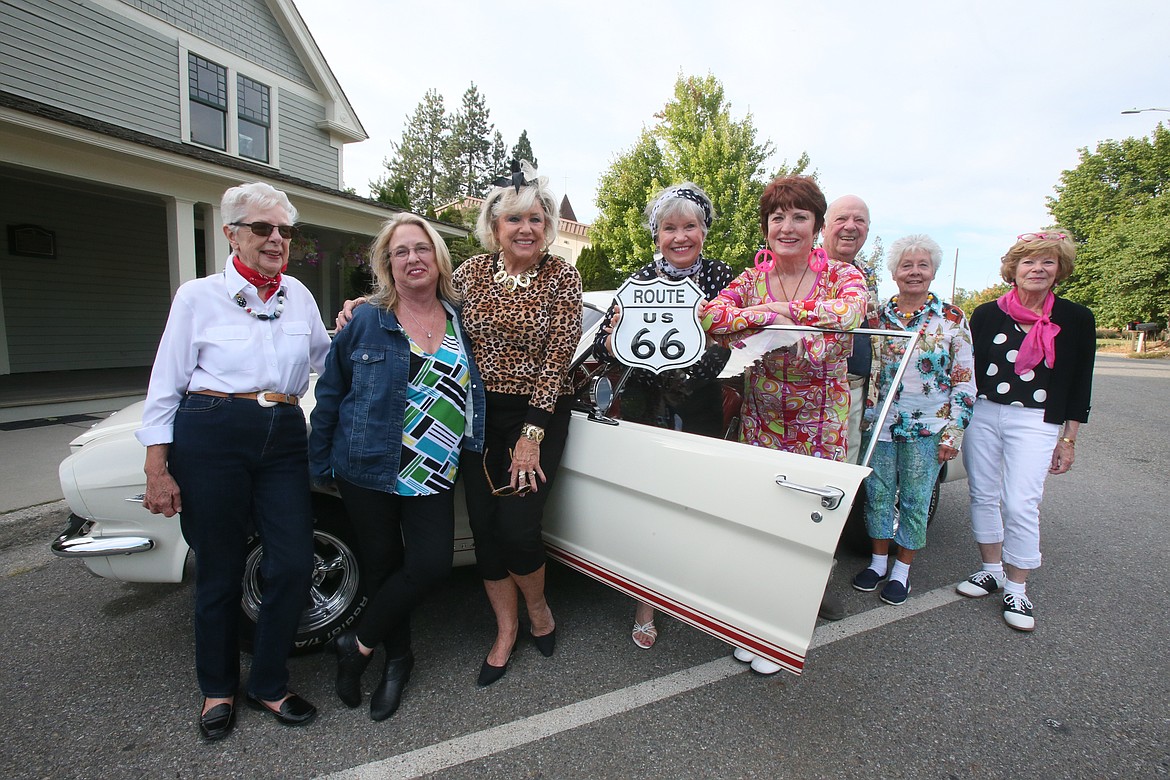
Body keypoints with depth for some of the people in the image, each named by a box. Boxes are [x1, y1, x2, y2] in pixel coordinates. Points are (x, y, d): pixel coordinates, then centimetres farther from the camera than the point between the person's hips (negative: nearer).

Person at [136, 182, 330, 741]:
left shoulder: (298, 296, 11)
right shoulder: (199, 297, 1)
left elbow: (324, 359, 25)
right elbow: (165, 387, 1)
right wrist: (157, 471, -4)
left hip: (283, 439, 3)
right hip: (211, 437, -3)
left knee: (294, 565, -2)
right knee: (219, 571, 8)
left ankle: (268, 685, 22)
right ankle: (217, 690, 32)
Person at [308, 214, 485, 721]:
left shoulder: (462, 321, 3)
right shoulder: (365, 322, -3)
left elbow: (476, 390, 12)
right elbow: (329, 395, 2)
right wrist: (320, 464, 1)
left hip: (435, 475, 2)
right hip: (368, 471, -1)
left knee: (432, 565, -7)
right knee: (382, 565, 9)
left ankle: (359, 646, 18)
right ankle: (397, 659, 33)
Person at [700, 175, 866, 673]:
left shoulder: (842, 276, -1)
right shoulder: (750, 279, 4)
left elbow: (850, 311, -25)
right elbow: (710, 315, -15)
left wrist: (780, 310, -21)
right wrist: (767, 318, -26)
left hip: (820, 420, -1)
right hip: (760, 414, 2)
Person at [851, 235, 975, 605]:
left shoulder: (952, 319, -1)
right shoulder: (878, 316, 4)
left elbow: (965, 382, -1)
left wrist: (953, 434, -6)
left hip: (927, 429, -2)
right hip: (881, 425, 2)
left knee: (915, 501, 6)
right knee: (878, 494, 9)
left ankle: (902, 570, 23)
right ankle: (879, 560, 27)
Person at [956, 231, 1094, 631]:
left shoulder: (1076, 319, 1)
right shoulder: (987, 314, 4)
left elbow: (1080, 383, 4)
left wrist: (1068, 439, 2)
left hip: (1035, 422, -2)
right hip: (982, 415, 3)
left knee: (1020, 505, -6)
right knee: (983, 496, 9)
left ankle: (1016, 589, 11)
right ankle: (992, 569, 27)